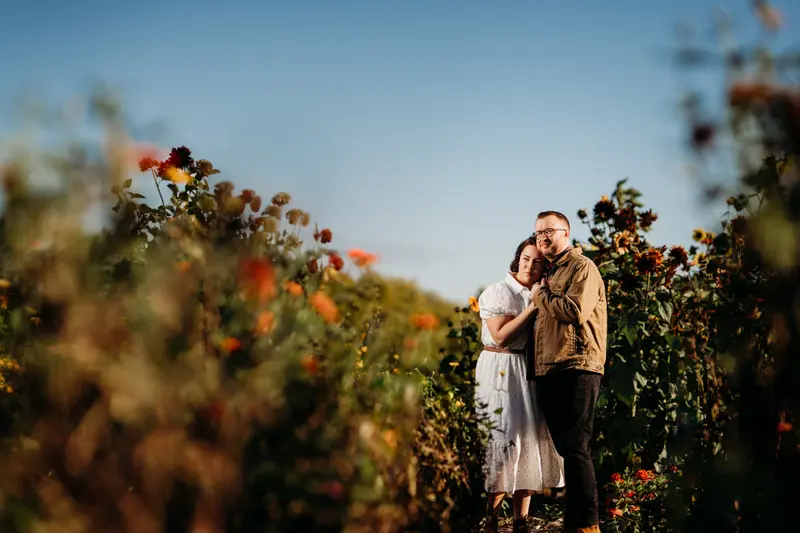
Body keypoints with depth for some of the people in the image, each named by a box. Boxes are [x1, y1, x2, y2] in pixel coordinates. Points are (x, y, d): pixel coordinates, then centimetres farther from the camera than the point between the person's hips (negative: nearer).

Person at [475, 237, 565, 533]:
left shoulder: (539, 295, 13)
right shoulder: (498, 292, -7)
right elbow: (501, 336, -17)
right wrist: (532, 306, -16)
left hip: (530, 372, 7)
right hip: (501, 371, -7)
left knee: (530, 441, 4)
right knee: (503, 441, -11)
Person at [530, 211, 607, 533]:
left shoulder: (582, 267, -3)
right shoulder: (550, 272, 23)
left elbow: (576, 311, -18)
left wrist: (541, 295, -5)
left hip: (576, 368, -8)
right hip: (547, 372, 8)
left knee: (576, 449, -10)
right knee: (566, 449, 10)